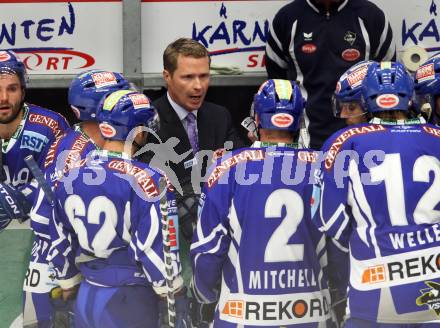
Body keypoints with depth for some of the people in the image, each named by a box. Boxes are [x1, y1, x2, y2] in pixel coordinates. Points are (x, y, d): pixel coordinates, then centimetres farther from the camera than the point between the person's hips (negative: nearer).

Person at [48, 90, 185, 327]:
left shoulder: (68, 175, -1)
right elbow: (155, 247, -17)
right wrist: (170, 286, 1)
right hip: (129, 299, -5)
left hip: (85, 296, 5)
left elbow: (59, 240, 9)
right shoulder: (146, 180, -19)